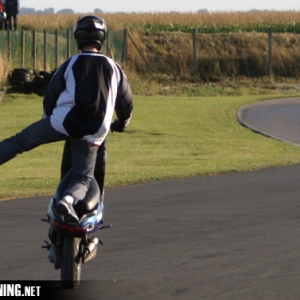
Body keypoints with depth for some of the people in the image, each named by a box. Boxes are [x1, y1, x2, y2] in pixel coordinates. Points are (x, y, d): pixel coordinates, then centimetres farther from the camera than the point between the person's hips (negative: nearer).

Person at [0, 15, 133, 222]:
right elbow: (126, 102, 20)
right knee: (83, 178, 7)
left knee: (19, 142, 8)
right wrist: (121, 124, 39)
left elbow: (51, 96, 12)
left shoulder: (71, 65, 6)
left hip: (63, 122, -1)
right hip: (92, 135, 2)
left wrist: (50, 119, 30)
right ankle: (69, 199, -23)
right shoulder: (114, 68, 12)